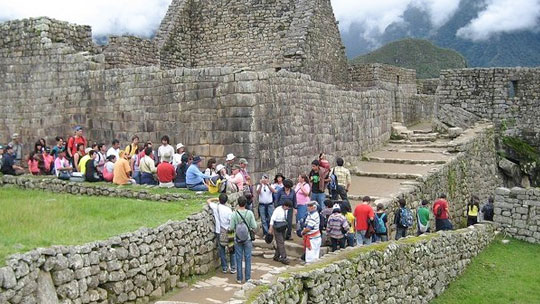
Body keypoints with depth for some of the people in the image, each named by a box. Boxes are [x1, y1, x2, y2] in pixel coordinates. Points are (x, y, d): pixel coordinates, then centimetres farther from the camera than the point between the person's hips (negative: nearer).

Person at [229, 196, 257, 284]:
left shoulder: (234, 214, -13)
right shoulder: (249, 213, -13)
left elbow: (231, 227, -11)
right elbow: (254, 226, -12)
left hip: (237, 239, 0)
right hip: (248, 239, 0)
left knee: (239, 259, 10)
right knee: (248, 258, 10)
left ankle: (239, 278, 16)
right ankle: (248, 278, 16)